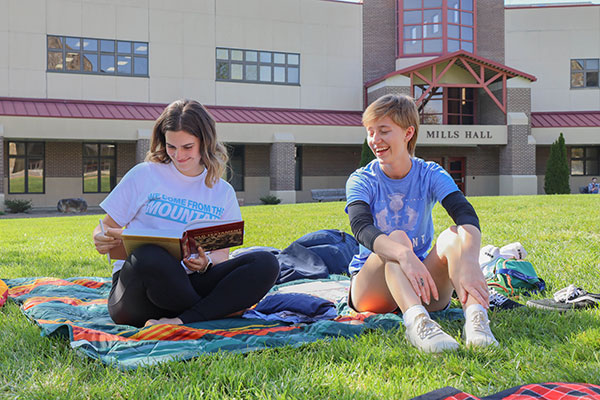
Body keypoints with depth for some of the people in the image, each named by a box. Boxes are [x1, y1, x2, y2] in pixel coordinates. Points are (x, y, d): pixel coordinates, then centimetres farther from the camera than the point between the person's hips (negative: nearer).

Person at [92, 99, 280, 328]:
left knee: (266, 262, -20)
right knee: (149, 256, -39)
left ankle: (180, 321, -31)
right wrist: (102, 240, -14)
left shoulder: (223, 192, 14)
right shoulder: (144, 175, 7)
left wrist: (206, 262, -10)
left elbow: (222, 252, 14)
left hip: (188, 285, 3)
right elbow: (105, 228, 10)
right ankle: (220, 309, -15)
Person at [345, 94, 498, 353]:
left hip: (424, 289, 2)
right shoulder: (361, 181, -4)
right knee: (397, 237, -31)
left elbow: (467, 216, -19)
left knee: (456, 235, -24)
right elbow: (361, 228, -26)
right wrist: (404, 255, -48)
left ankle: (475, 315, -49)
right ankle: (416, 321, -56)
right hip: (370, 289, -1)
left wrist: (469, 262, -42)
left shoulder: (431, 175, 0)